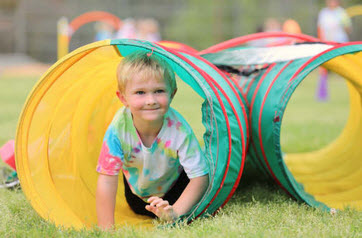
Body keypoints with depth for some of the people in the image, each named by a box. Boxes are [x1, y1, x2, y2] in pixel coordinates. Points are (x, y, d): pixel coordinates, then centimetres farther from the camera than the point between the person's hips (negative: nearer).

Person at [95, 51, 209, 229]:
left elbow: (200, 177, -37)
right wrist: (105, 228, -37)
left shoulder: (179, 129, -42)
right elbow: (107, 179, -35)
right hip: (137, 185, 2)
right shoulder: (119, 128, -40)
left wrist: (175, 212, -49)